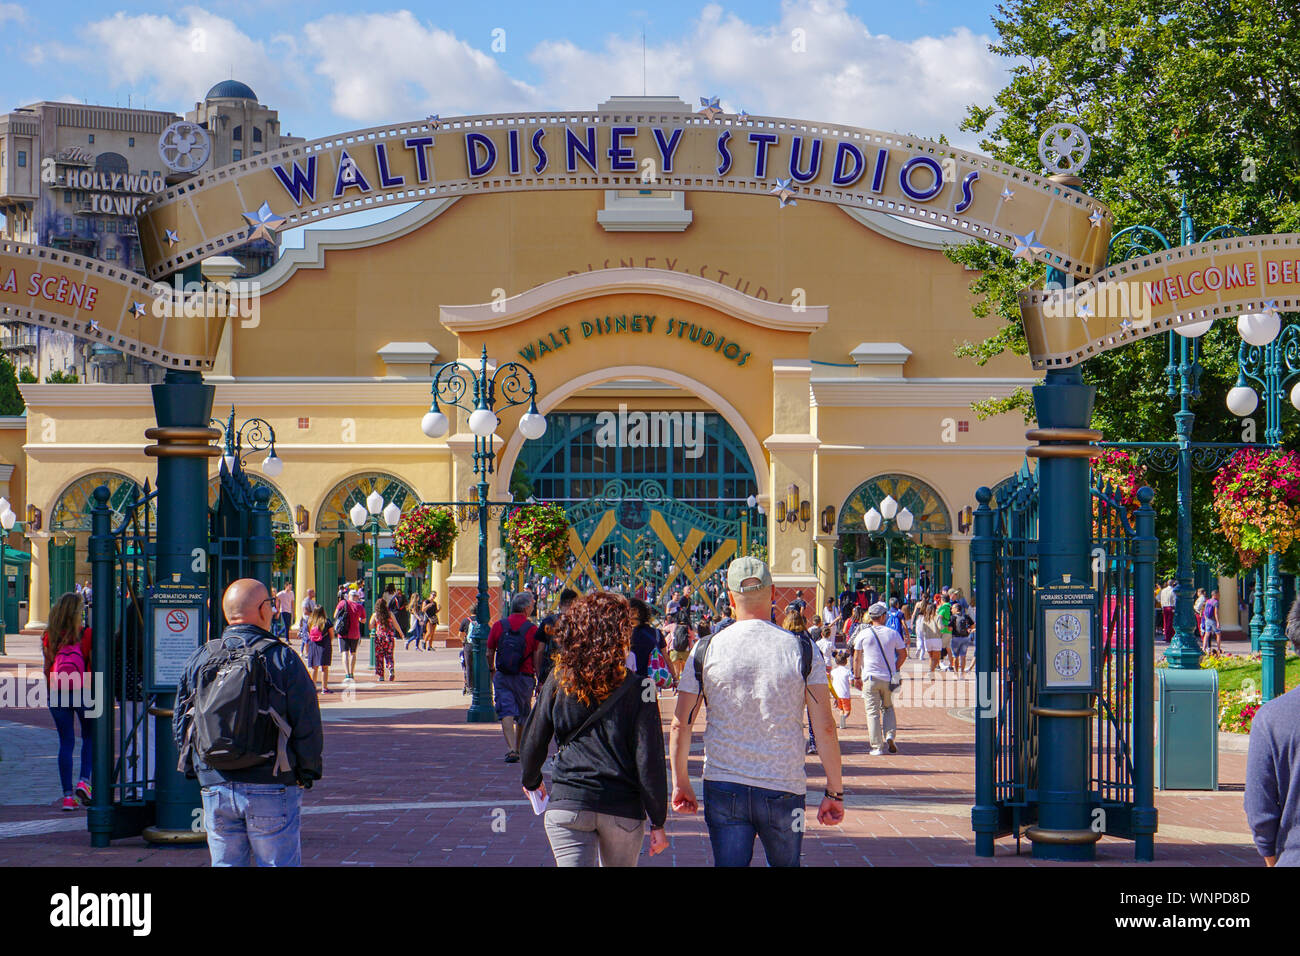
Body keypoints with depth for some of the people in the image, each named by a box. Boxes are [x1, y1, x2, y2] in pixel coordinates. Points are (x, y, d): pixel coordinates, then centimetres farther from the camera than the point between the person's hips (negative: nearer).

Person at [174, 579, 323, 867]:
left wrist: (196, 770, 21)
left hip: (215, 789, 4)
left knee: (225, 863, 10)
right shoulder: (283, 659, -7)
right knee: (278, 864, 2)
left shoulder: (199, 660, 5)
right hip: (272, 788, -4)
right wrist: (307, 773, 6)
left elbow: (180, 725, 10)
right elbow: (308, 727, -8)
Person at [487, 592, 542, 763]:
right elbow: (537, 658, -6)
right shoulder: (532, 629, -8)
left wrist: (492, 670, 24)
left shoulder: (498, 626, -1)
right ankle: (519, 749, 27)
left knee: (506, 712, -4)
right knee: (523, 715, 16)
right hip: (524, 677, -1)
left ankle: (512, 749, -19)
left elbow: (489, 654, 5)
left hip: (502, 677, 1)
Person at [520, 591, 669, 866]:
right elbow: (649, 762, -7)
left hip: (567, 803, 0)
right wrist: (658, 823, 0)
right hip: (623, 808, 0)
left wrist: (532, 781, 27)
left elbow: (532, 743, 6)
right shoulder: (637, 689, -7)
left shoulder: (559, 681, -1)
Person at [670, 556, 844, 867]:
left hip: (722, 788, 0)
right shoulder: (802, 651, -3)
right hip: (784, 789, 0)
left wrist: (680, 783, 11)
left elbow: (680, 725, 0)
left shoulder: (706, 650, -1)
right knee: (786, 864, 17)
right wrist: (834, 792, 1)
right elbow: (825, 728, -6)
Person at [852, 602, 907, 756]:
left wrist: (857, 676, 11)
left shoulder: (863, 634, -2)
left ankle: (877, 747, -2)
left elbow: (857, 658, 1)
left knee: (873, 712, 2)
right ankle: (890, 735, 0)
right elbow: (903, 654, 6)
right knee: (888, 708, 21)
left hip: (870, 678, -2)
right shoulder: (893, 633, 1)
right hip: (888, 678, 2)